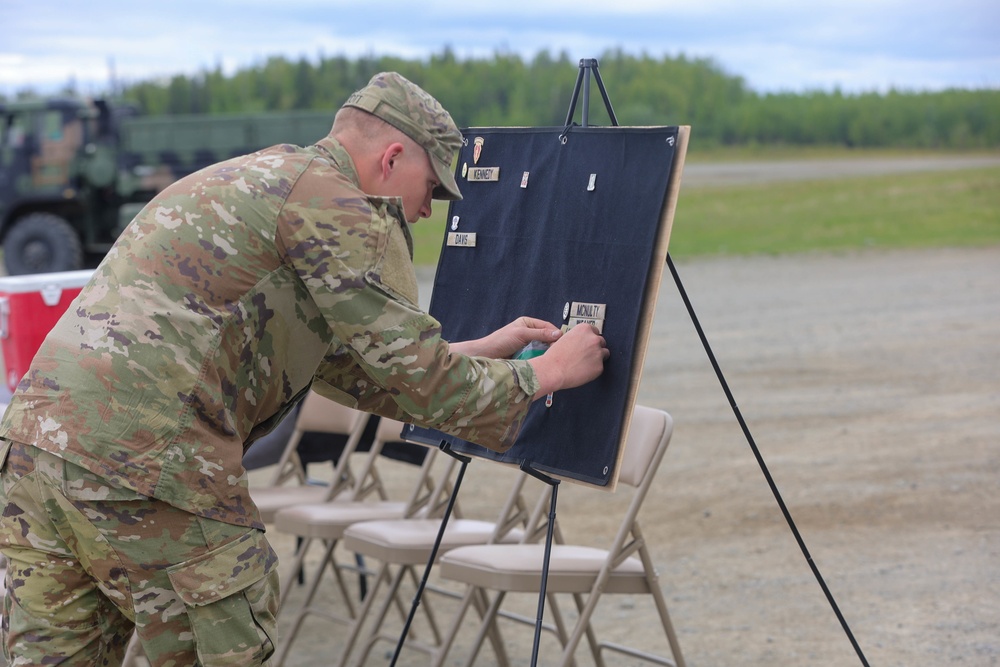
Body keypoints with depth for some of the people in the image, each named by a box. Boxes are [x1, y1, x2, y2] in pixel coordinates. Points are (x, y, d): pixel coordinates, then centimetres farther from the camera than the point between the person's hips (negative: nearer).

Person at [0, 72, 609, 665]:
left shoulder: (251, 181, 28)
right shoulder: (339, 206, -3)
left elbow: (347, 363, 34)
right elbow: (418, 382, -3)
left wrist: (483, 351, 37)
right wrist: (546, 374, 12)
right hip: (143, 462, -9)